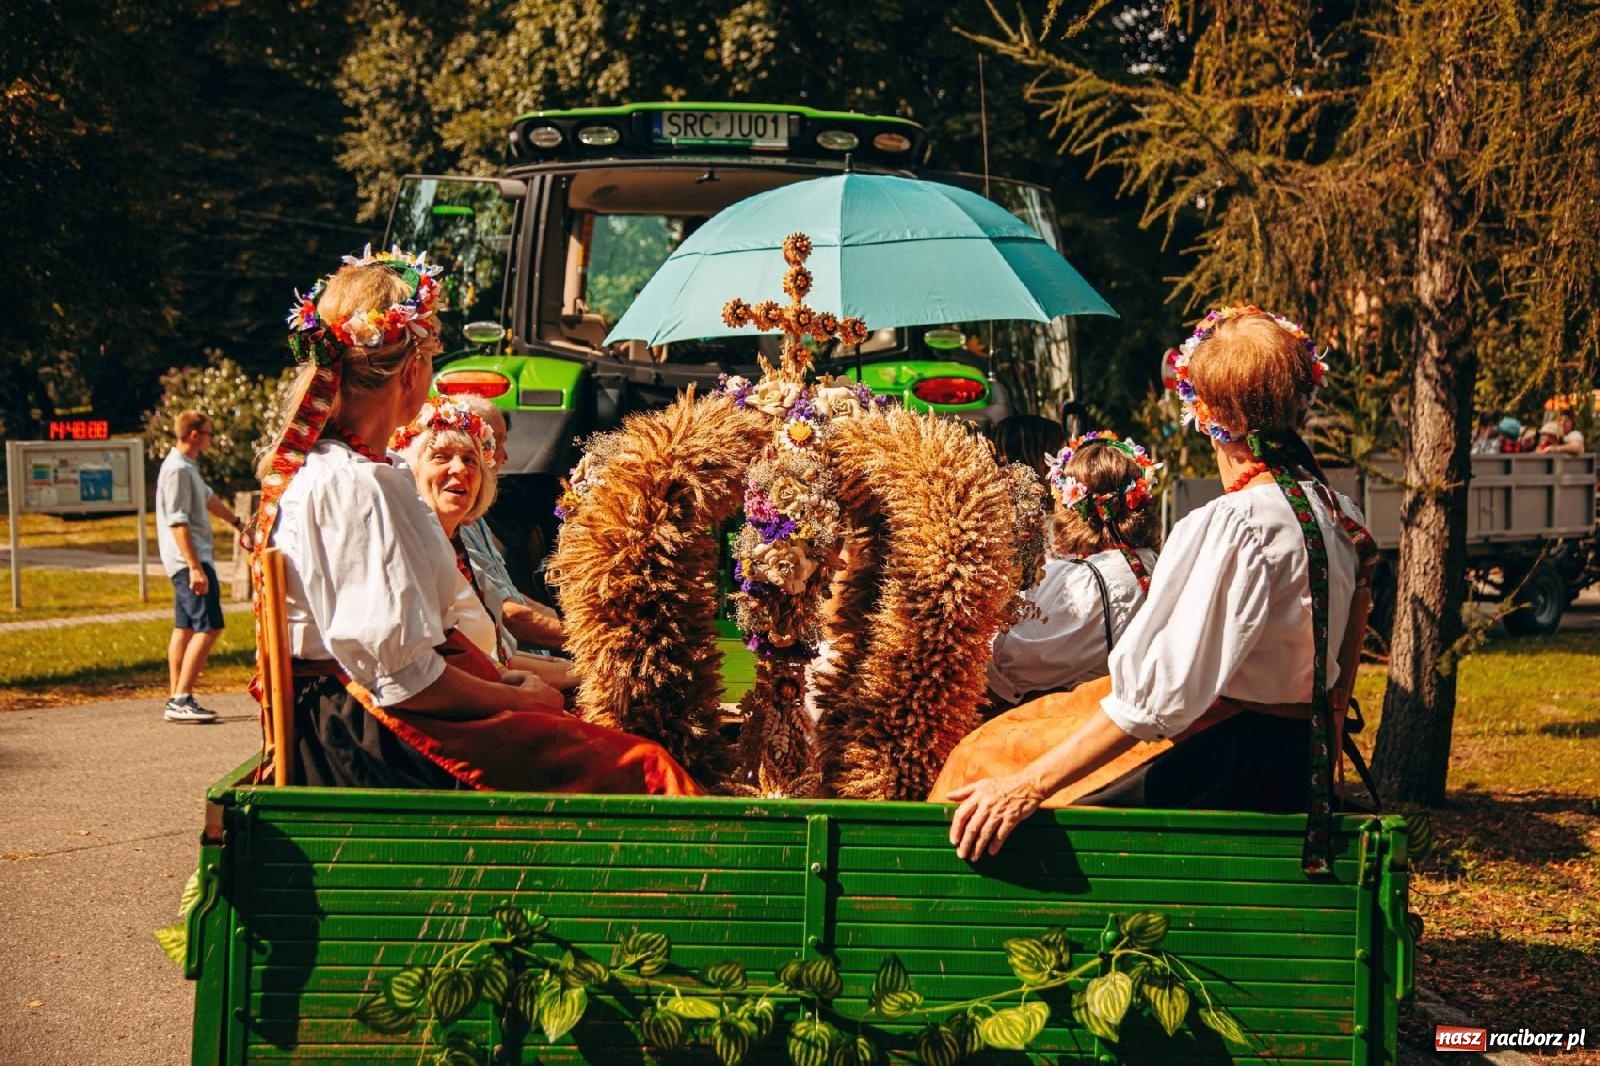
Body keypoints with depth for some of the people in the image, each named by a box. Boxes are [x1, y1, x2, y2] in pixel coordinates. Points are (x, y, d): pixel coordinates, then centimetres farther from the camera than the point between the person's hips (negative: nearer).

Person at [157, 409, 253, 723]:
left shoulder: (187, 467, 15)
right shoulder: (177, 470, -16)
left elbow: (208, 497, 33)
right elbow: (178, 522, -22)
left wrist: (237, 523, 45)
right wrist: (195, 567, -26)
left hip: (192, 560, 11)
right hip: (189, 559, -11)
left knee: (185, 628, 11)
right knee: (208, 627, -13)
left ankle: (176, 700, 14)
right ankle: (182, 699, -16)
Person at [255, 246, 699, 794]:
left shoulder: (312, 466, 13)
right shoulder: (358, 485, -19)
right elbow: (405, 678, -21)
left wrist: (498, 678, 11)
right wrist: (518, 699, -7)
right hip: (379, 743, -10)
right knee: (643, 770, -12)